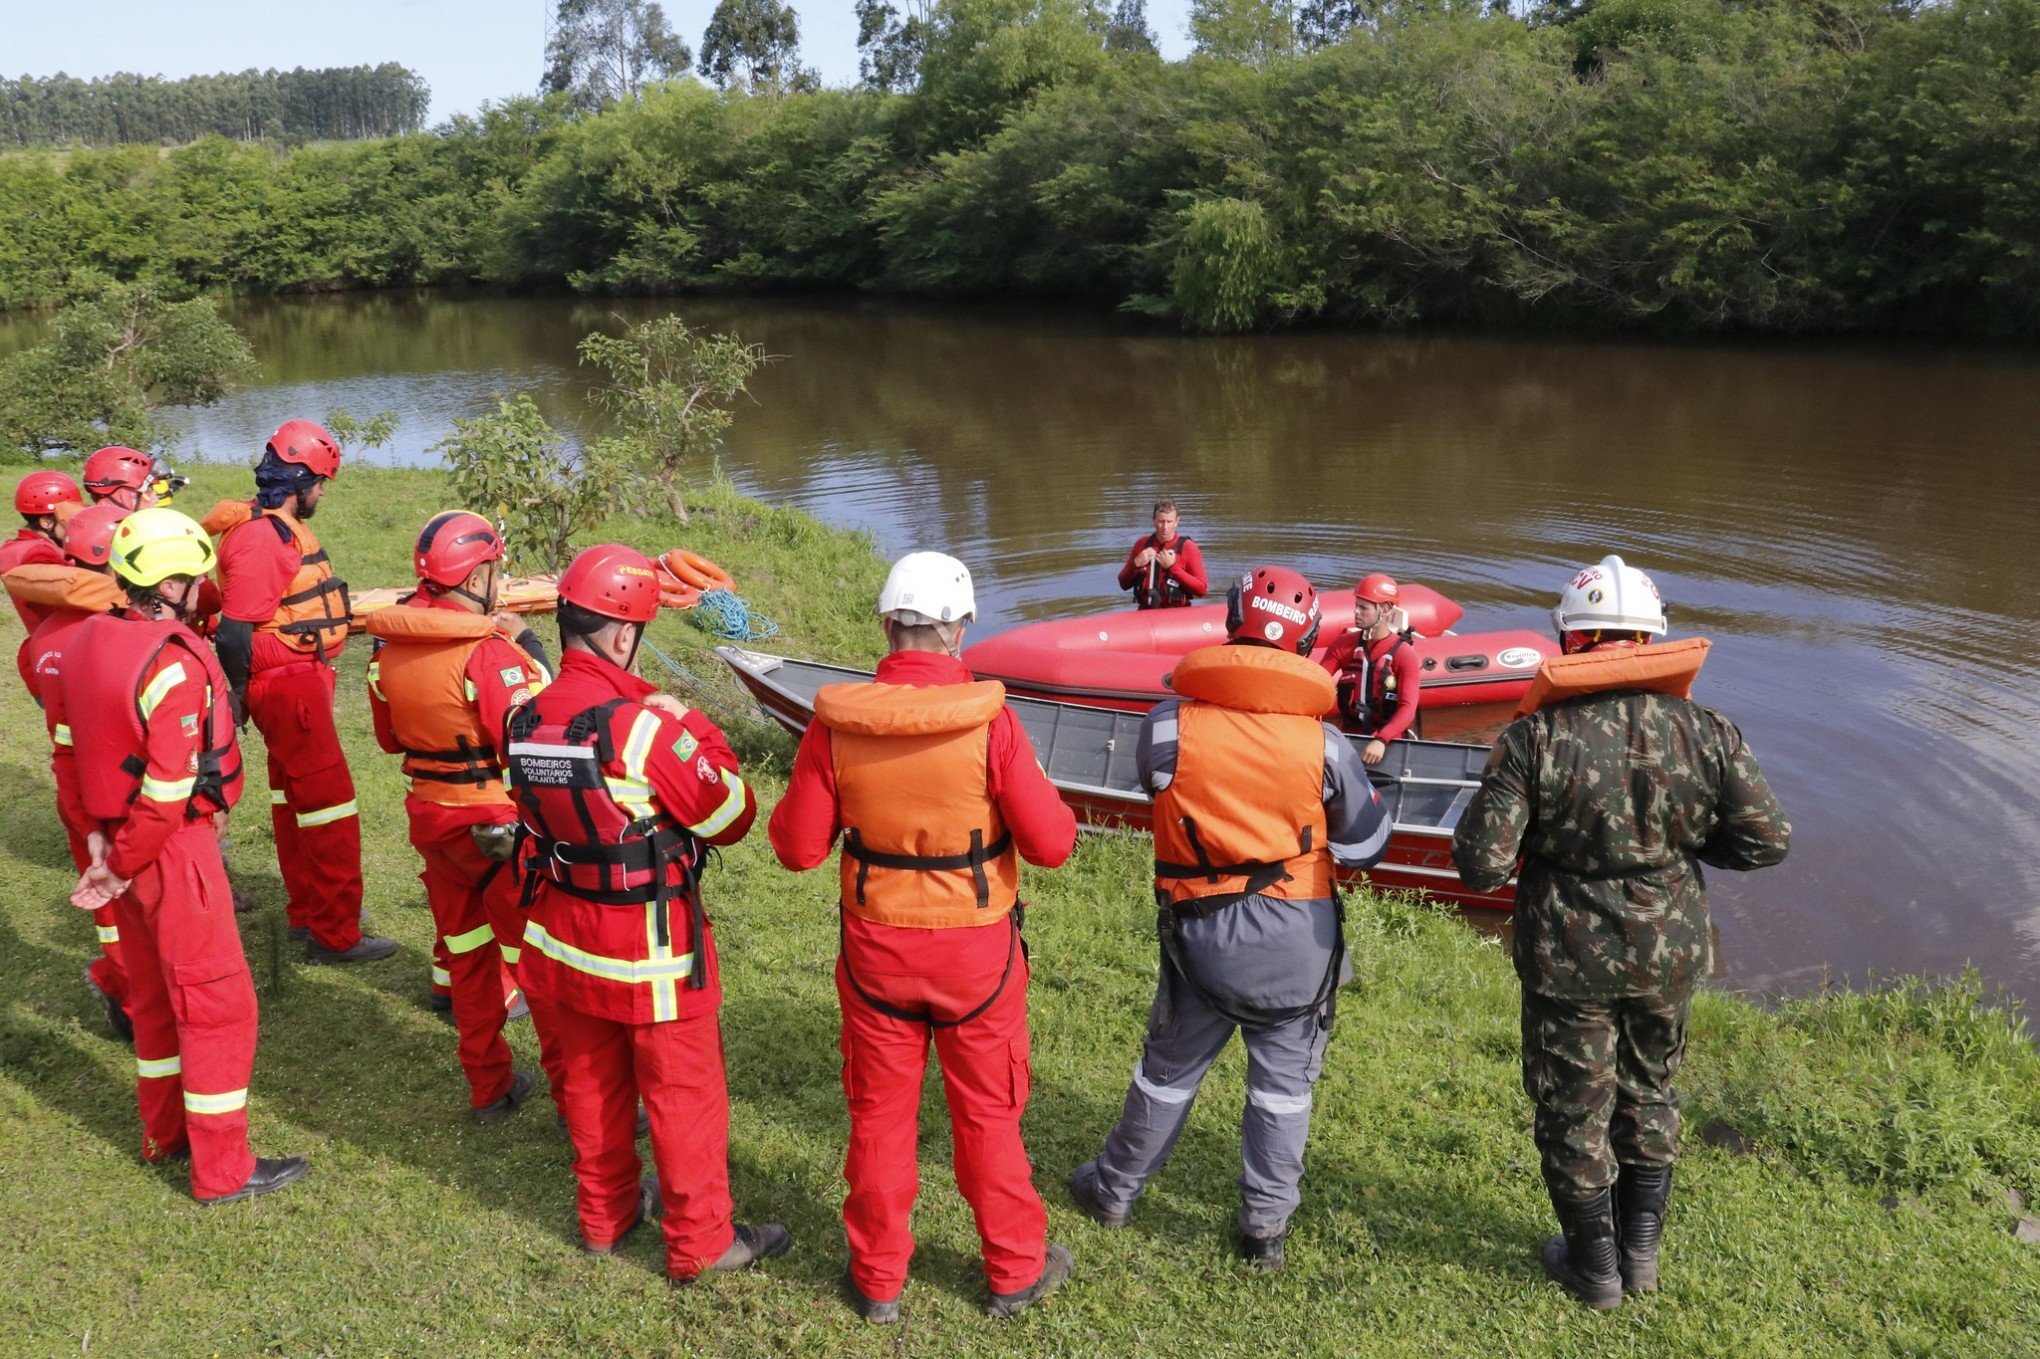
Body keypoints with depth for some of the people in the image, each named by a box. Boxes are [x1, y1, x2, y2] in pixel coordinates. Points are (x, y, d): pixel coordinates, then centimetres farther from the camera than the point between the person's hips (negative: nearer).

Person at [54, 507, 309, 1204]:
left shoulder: (85, 642, 3)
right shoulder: (176, 666, -24)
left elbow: (67, 746, 10)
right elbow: (168, 791, -25)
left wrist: (94, 831, 13)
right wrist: (120, 869, -14)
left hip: (122, 840, 9)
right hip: (175, 851, -9)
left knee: (153, 993, 22)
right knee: (218, 1004, 2)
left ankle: (164, 1133, 38)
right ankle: (223, 1169, 10)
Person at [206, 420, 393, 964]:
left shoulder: (284, 526, 9)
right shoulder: (260, 537, -21)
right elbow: (235, 632, -23)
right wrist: (241, 695, -12)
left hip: (302, 678, 10)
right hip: (289, 684, -10)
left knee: (293, 796, 19)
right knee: (330, 803, -5)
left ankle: (308, 910, 33)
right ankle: (334, 934, 3)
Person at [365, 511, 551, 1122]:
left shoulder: (388, 646, 2)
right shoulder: (487, 651, -22)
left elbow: (388, 736, 13)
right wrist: (529, 652, -13)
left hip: (429, 815, 7)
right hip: (498, 824, -7)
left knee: (467, 955, 18)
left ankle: (489, 1086, 29)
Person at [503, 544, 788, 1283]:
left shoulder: (525, 721, -5)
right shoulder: (644, 727, -25)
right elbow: (732, 817, -17)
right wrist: (695, 731, -4)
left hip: (561, 936, 7)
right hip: (650, 949, -6)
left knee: (588, 1083, 23)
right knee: (684, 1095, 10)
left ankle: (606, 1214, 41)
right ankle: (701, 1241, 23)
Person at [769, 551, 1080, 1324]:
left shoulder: (836, 723, -14)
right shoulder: (988, 721, -20)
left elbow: (797, 847, -6)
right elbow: (1050, 844, -15)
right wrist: (1048, 803, 5)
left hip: (876, 948, 2)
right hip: (975, 950, -1)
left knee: (879, 1114, 19)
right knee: (988, 1115, 17)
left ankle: (878, 1279, 33)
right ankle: (1015, 1270, 33)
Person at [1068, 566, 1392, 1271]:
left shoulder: (1168, 726, -14)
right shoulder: (1325, 743, -12)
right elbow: (1366, 846, -1)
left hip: (1201, 934, 1)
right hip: (1299, 939, -1)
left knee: (1169, 1068, 19)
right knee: (1283, 1081, 14)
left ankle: (1114, 1190, 36)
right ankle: (1265, 1224, 22)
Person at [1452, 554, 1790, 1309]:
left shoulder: (1535, 738, -20)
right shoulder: (1707, 732, -10)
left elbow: (1481, 864, -22)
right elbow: (1766, 839, -4)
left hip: (1568, 959, -3)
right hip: (1672, 950, 3)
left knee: (1574, 1106, 15)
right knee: (1649, 1090, 25)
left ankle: (1595, 1266, 32)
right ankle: (1642, 1248, 38)